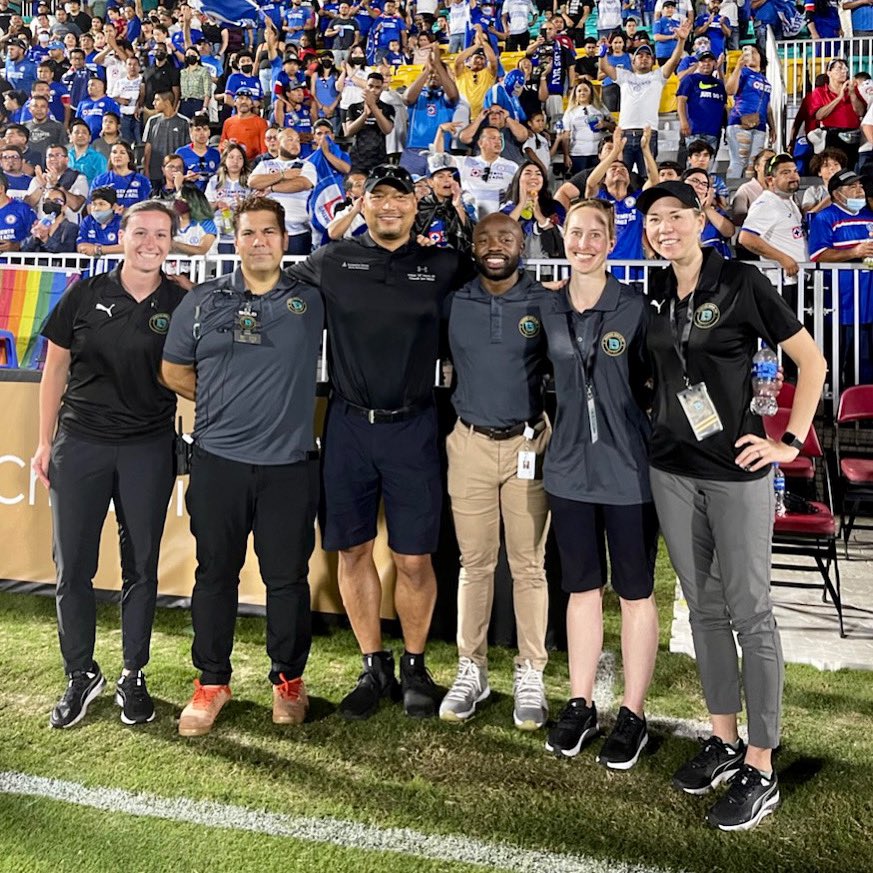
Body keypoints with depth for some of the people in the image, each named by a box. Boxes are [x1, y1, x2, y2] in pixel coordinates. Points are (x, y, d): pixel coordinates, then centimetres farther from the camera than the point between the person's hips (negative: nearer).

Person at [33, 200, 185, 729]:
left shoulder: (182, 305, 1)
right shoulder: (85, 296, 2)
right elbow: (56, 368, 7)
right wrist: (45, 441, 6)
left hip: (149, 448, 0)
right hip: (80, 442, 1)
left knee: (141, 567, 7)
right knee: (72, 566, 4)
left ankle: (133, 676, 23)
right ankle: (81, 676, 23)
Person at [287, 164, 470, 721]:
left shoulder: (442, 267, 5)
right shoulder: (331, 261, 6)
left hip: (413, 427, -1)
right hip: (348, 425, 1)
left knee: (414, 559, 1)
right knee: (354, 551, 8)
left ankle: (414, 666, 23)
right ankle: (374, 668, 24)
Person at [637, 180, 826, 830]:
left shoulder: (742, 283, -6)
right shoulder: (653, 295, 9)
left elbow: (812, 361, -4)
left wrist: (790, 442, -9)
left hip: (735, 470, -5)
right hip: (672, 467, 5)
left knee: (749, 612, 0)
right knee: (703, 607, 13)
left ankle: (761, 771, 11)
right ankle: (724, 741, 27)